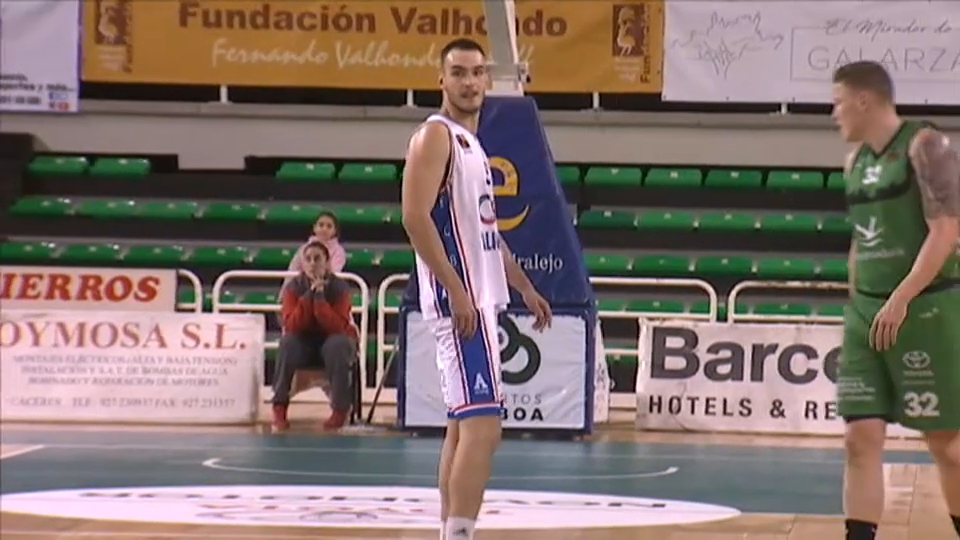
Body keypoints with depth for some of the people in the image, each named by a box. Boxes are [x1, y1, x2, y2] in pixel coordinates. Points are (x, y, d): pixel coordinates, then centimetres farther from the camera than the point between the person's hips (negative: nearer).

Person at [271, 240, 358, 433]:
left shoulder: (340, 287, -15)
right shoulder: (293, 287, -10)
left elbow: (338, 327, -26)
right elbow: (291, 325, -22)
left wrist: (320, 296, -33)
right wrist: (309, 294, -29)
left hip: (333, 340, -1)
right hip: (304, 342, 1)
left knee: (337, 345, -36)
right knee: (288, 342, -32)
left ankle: (341, 409, -23)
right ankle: (279, 408, -25)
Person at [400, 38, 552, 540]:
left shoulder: (470, 141, 19)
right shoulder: (436, 136, -10)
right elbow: (415, 217, -21)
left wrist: (525, 287, 25)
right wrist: (457, 291, -25)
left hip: (478, 298, 10)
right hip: (459, 299, -10)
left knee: (463, 424, 12)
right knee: (481, 425, -17)